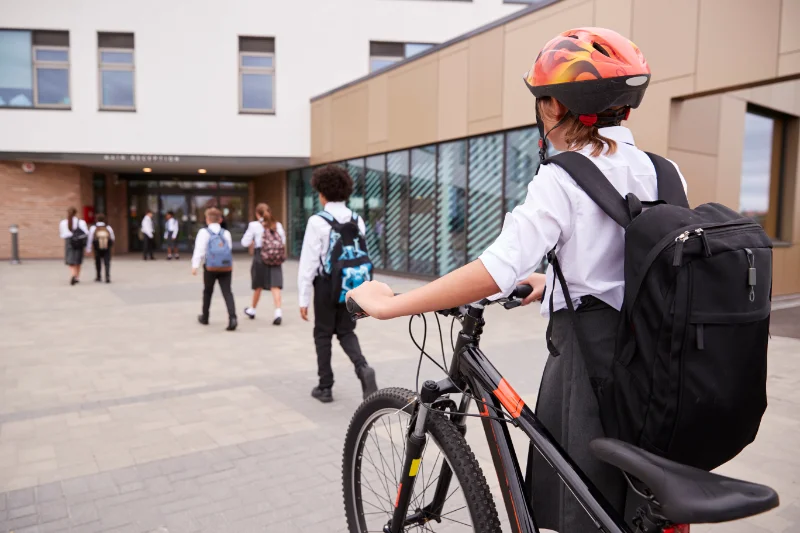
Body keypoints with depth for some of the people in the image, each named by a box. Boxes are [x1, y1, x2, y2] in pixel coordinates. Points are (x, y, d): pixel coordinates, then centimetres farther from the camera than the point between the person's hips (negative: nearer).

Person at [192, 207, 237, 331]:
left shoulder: (204, 232, -2)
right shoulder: (226, 233, 9)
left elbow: (199, 250, -9)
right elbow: (230, 248, 9)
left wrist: (195, 265, -8)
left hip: (210, 268, -2)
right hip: (226, 267, 2)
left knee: (207, 292, 17)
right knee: (227, 292, -1)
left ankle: (205, 317, 31)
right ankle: (232, 317, -20)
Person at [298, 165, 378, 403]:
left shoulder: (318, 221, -13)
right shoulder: (357, 220, 1)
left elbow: (308, 262, -12)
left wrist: (303, 298, -7)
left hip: (327, 285, -4)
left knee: (323, 334, 11)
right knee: (346, 331, 17)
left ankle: (325, 387, 18)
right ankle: (363, 368, -7)